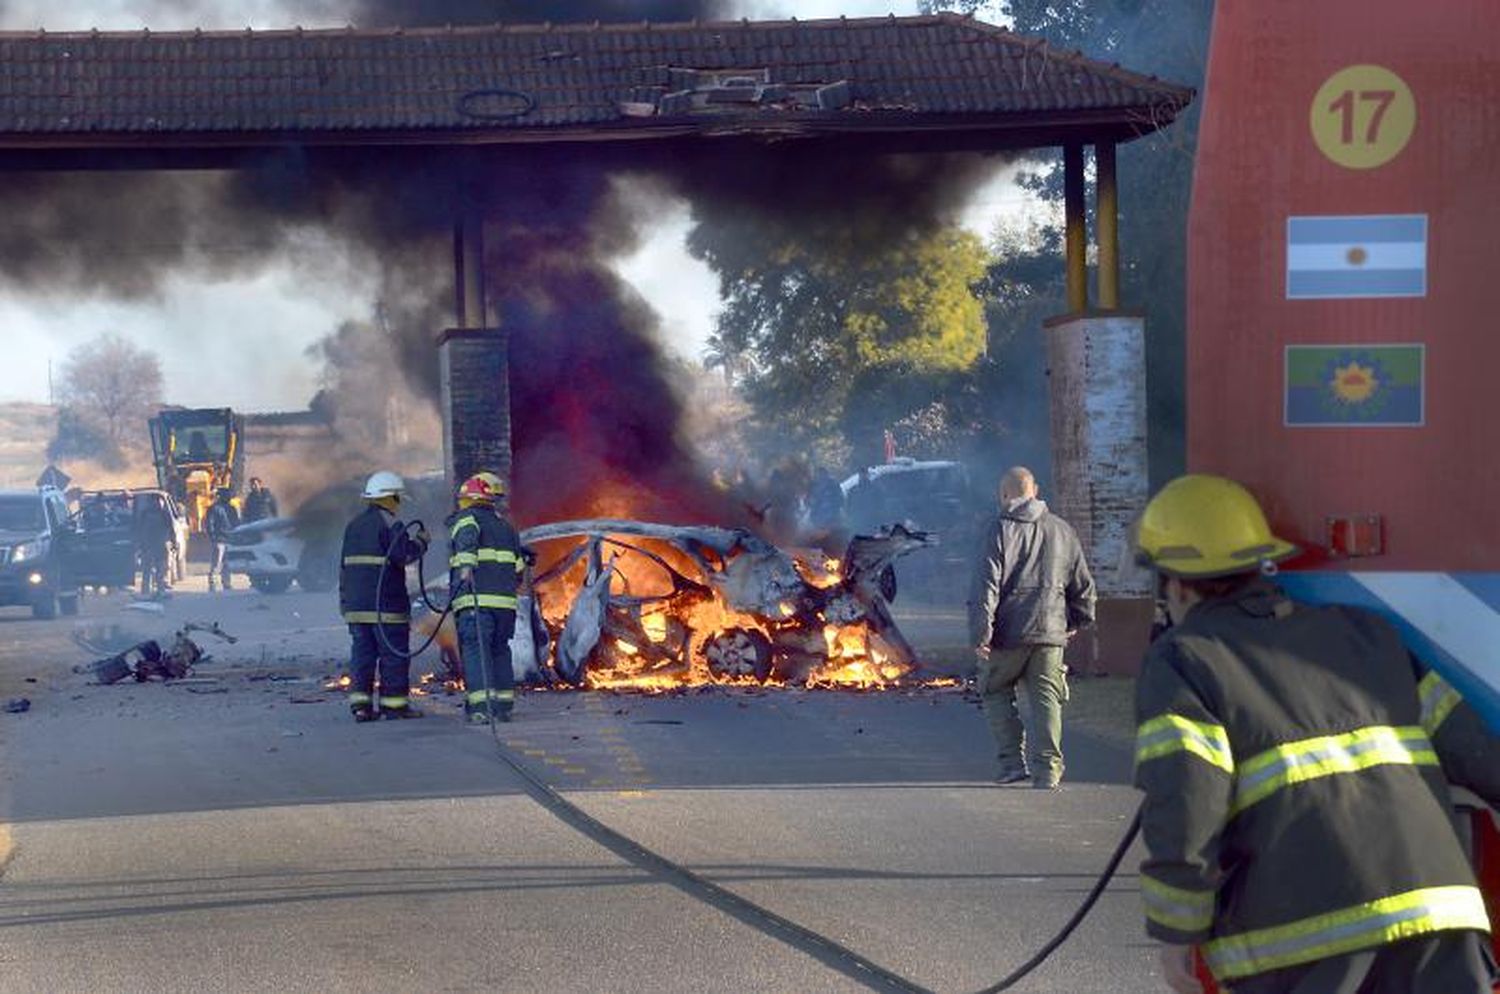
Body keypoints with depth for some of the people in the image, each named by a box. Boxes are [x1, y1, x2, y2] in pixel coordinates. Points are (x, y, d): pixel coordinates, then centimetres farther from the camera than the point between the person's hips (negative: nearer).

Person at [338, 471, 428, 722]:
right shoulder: (389, 524, -9)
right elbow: (404, 554, -18)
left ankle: (360, 703, 3)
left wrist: (344, 598, 23)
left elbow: (344, 564, 20)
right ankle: (394, 703, 0)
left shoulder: (353, 525, 17)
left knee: (362, 652, 8)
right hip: (386, 603, -7)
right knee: (393, 653, -1)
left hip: (356, 603, 7)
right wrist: (420, 541, 0)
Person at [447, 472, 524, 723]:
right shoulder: (505, 526, 21)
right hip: (505, 601, 6)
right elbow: (518, 567, 23)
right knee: (500, 650, 14)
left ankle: (481, 707, -17)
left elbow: (467, 542, -21)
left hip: (475, 600, -6)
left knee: (475, 650, -8)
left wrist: (466, 566, -35)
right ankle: (503, 705, 13)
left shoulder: (466, 520, 3)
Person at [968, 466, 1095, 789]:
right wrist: (1077, 621, 29)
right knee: (1045, 699, 6)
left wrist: (981, 632, -12)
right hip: (1051, 630, 3)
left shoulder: (1002, 529, -6)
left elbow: (987, 583, -12)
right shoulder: (1062, 530, 9)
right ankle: (1047, 769, -3)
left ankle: (1013, 762, 6)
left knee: (996, 692, 13)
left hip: (1009, 632, -3)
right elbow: (1083, 583, 15)